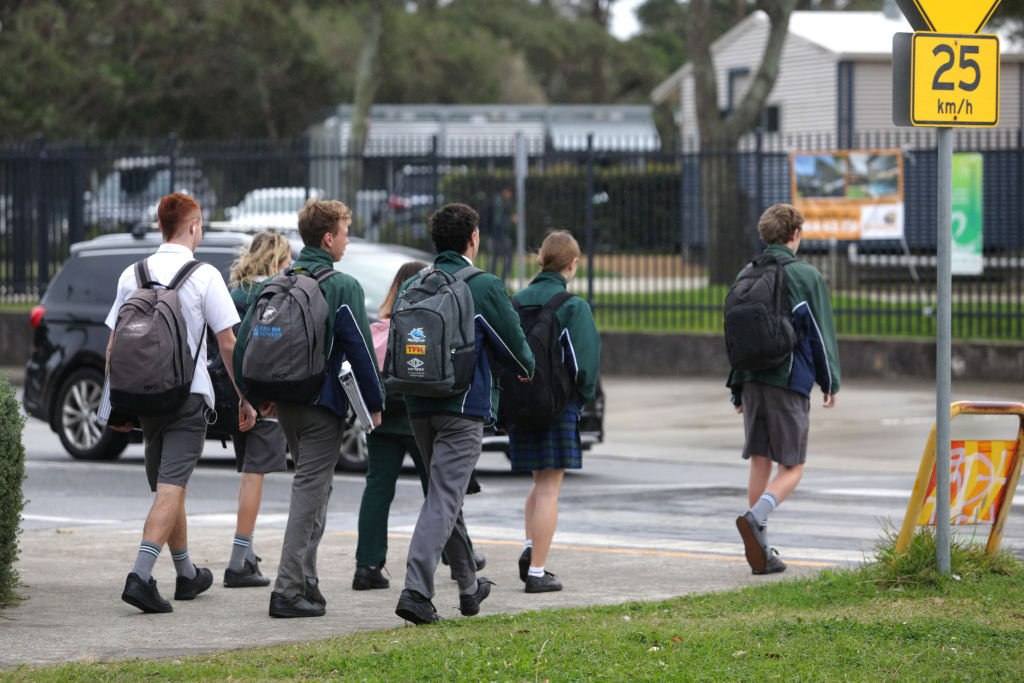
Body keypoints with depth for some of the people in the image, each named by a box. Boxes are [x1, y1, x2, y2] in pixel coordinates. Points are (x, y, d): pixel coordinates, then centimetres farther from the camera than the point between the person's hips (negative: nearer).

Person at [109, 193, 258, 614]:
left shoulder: (132, 275, 5)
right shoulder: (204, 276, -7)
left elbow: (114, 345, 7)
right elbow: (227, 344, -7)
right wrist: (245, 398, 2)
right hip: (189, 396, -5)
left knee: (167, 488, 18)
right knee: (170, 491, -8)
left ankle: (186, 575, 31)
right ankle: (141, 575, -24)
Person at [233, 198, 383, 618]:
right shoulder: (342, 287, -11)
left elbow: (245, 338, 10)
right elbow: (360, 349, -12)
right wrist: (374, 404, -2)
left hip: (284, 401, 7)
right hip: (322, 403, -7)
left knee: (312, 487, 20)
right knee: (310, 491, -5)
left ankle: (306, 582, 21)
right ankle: (289, 590, -9)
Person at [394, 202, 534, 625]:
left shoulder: (413, 286, 5)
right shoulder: (484, 287, -10)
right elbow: (514, 342, -4)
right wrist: (527, 368, 17)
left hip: (419, 406, 6)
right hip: (464, 407, -6)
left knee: (445, 493, 18)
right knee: (443, 498, -8)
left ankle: (469, 587, 29)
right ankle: (416, 591, -20)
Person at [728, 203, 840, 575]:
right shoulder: (807, 276, -5)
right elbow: (821, 333, -2)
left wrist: (738, 390, 20)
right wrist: (830, 382, 10)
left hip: (752, 381, 5)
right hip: (790, 382, -5)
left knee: (759, 463, 9)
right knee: (792, 467, 0)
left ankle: (762, 551, 8)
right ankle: (755, 518, -27)